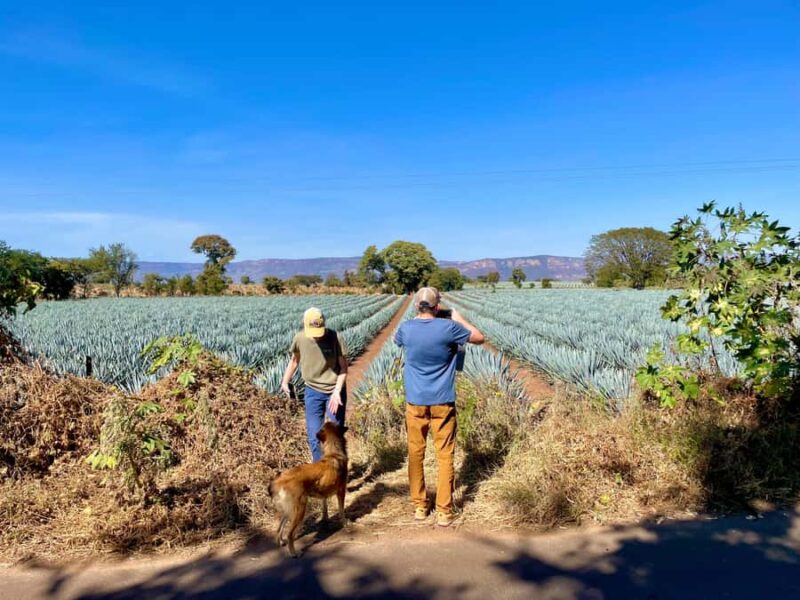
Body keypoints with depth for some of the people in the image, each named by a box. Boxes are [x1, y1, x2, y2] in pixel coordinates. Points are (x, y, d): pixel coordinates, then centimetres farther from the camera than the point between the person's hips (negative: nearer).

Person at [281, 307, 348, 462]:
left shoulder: (335, 338, -19)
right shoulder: (299, 339, -12)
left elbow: (343, 368, -12)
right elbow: (294, 360, 8)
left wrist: (337, 391, -21)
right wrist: (285, 381, 4)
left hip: (334, 391, -2)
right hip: (313, 391, 2)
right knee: (314, 436, 3)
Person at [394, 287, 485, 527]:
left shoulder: (406, 328, -5)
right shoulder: (449, 327, -12)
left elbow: (396, 340, 21)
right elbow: (480, 338, 3)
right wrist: (460, 320, 14)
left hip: (415, 402, 2)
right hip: (443, 402, -2)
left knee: (415, 454, 13)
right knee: (445, 456, 5)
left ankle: (419, 506, 23)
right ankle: (444, 511, 8)